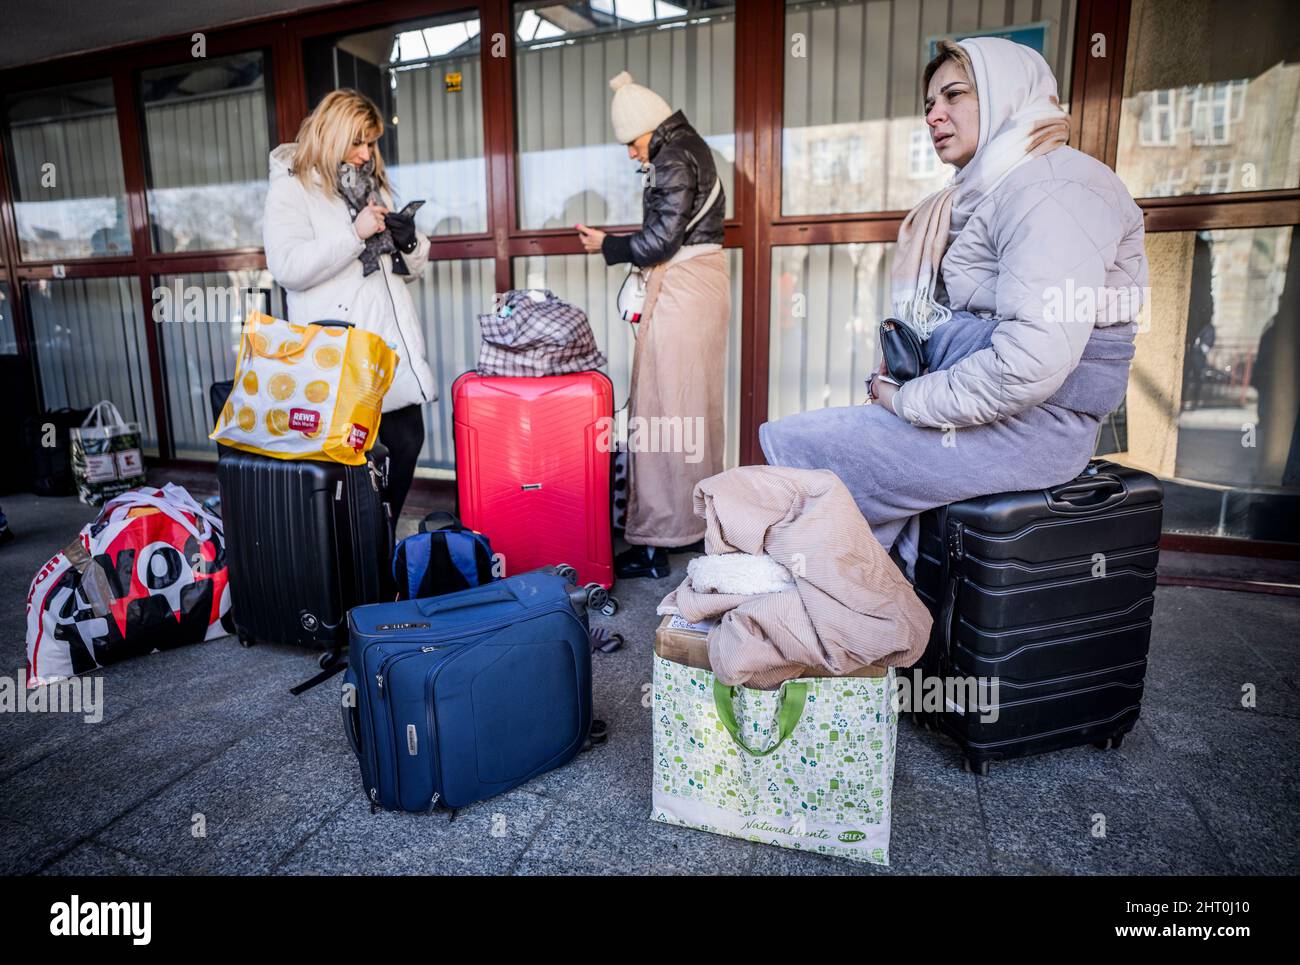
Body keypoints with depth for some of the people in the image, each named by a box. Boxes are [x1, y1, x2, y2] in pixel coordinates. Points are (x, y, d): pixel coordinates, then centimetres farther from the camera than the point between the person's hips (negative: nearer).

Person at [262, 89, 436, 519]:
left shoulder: (372, 184, 21)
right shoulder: (291, 189, 1)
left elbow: (409, 269, 23)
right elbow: (287, 268, -14)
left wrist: (410, 241, 1)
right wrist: (354, 234, -16)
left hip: (394, 341, 7)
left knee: (408, 441, 5)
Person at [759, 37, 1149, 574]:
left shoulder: (1052, 188, -14)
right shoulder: (986, 192, 20)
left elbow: (1033, 360, -26)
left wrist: (910, 401, -15)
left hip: (1026, 427, -10)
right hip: (975, 407, 10)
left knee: (790, 447, -13)